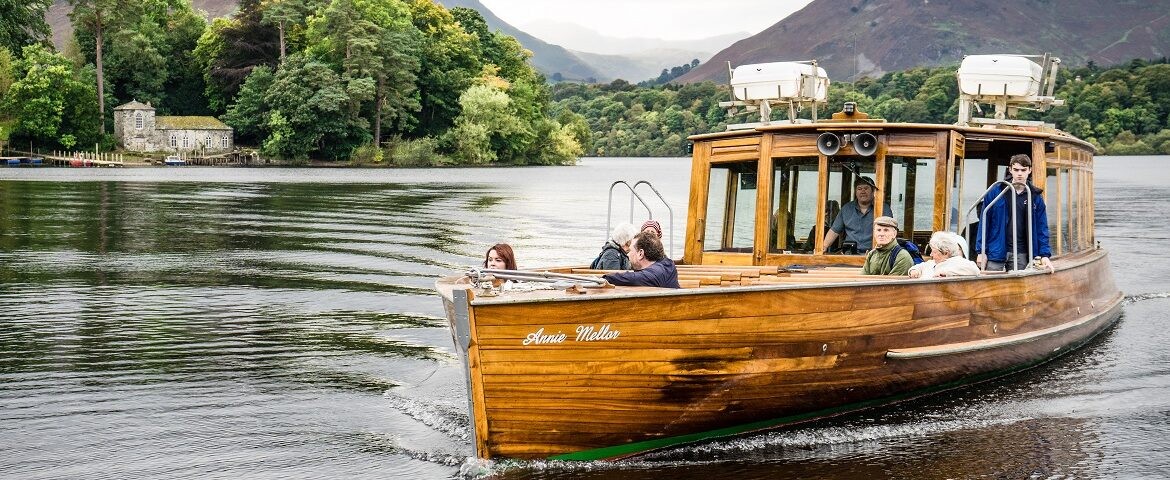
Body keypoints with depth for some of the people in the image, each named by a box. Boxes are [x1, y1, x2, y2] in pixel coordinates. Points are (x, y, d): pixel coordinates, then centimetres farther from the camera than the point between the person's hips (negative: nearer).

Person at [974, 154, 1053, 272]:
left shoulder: (1035, 197, 7)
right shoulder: (995, 192, 0)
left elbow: (1041, 228, 8)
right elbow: (984, 223, 1)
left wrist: (1044, 255, -1)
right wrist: (981, 251, -4)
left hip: (1020, 255, 2)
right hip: (995, 252, -2)